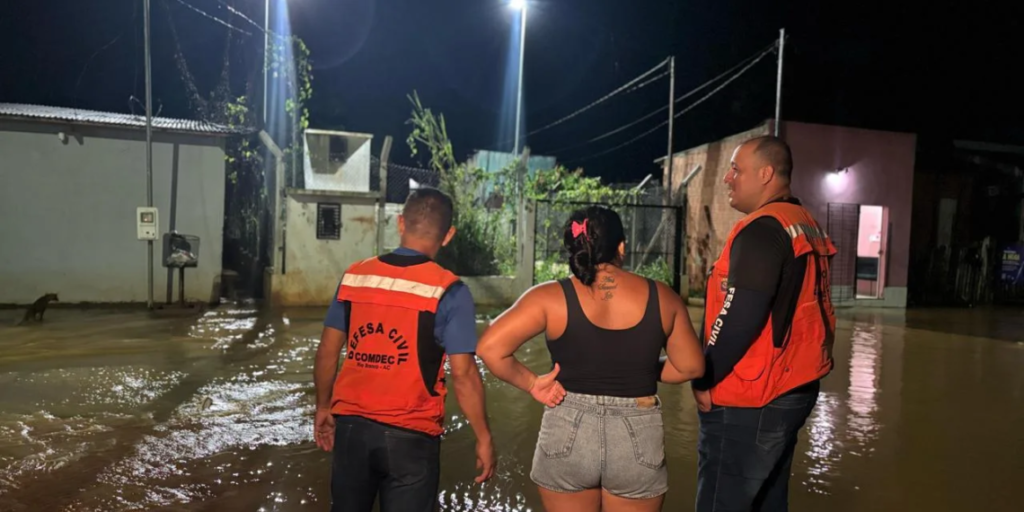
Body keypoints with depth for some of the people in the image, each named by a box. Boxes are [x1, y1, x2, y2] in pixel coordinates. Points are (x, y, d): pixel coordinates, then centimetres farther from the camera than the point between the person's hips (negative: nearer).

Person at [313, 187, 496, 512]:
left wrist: (323, 407, 19)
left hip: (352, 425, 4)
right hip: (410, 435, -4)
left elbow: (328, 351, 6)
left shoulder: (354, 276, 0)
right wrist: (483, 438, -4)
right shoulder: (448, 291, -12)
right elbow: (463, 374, -14)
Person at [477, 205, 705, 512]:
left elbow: (490, 348, -16)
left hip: (568, 434, -1)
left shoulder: (551, 298, -9)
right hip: (638, 438, 1)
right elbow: (692, 367, 6)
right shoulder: (661, 297, -3)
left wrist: (530, 383, -4)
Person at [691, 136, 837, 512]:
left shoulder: (762, 230, -17)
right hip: (791, 388, 10)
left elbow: (740, 319, -23)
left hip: (749, 400, -10)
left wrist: (704, 379, -11)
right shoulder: (807, 228, 12)